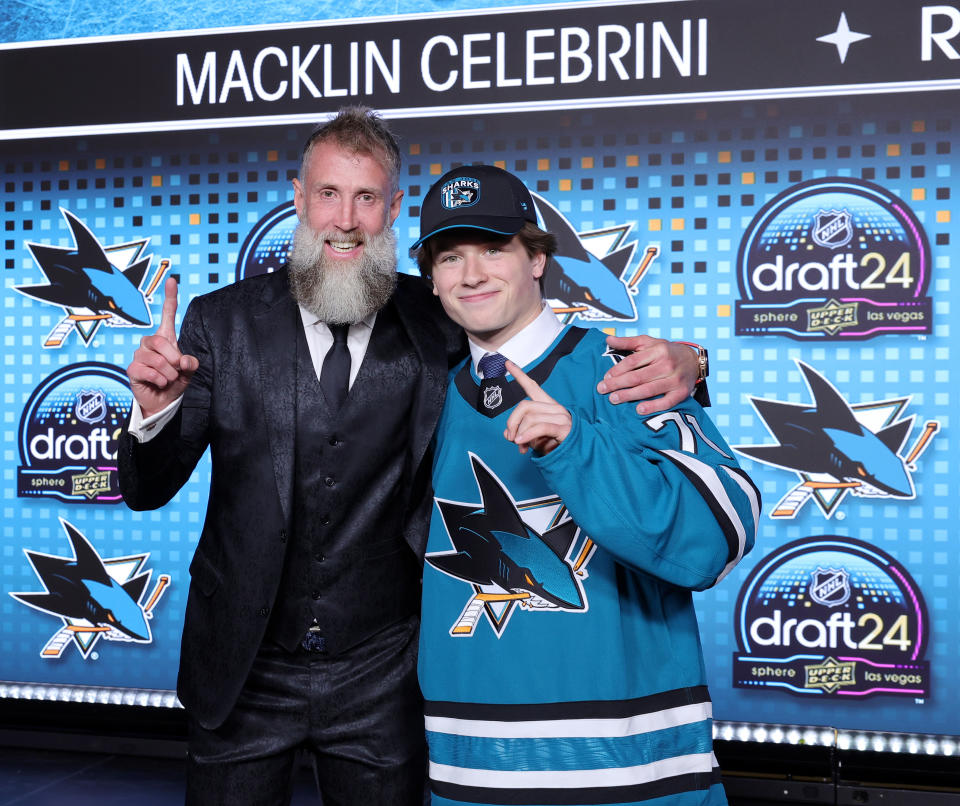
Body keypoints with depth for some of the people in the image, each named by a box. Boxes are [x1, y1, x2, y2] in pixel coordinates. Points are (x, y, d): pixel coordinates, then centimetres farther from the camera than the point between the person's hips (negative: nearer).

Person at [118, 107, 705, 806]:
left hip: (381, 680, 0)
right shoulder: (224, 321, -6)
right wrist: (155, 409, -26)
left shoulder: (440, 325, -6)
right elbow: (147, 491, -4)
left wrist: (676, 359, -24)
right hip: (243, 671, 0)